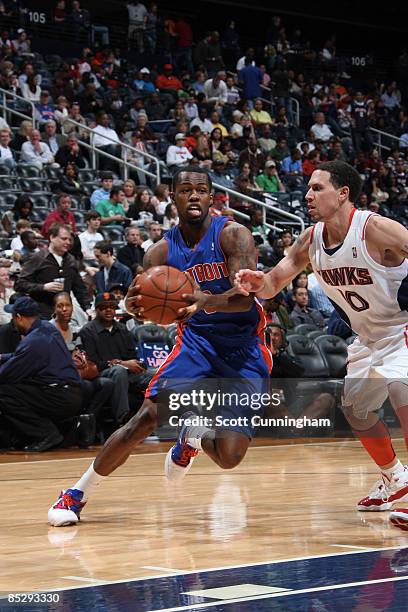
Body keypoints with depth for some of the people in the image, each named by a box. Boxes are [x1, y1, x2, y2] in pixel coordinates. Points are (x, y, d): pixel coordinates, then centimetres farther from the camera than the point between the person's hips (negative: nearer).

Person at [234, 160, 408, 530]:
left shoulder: (376, 229, -27)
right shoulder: (312, 239, -6)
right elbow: (275, 283, -5)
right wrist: (258, 283, -28)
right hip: (369, 338, 8)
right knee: (355, 408, 18)